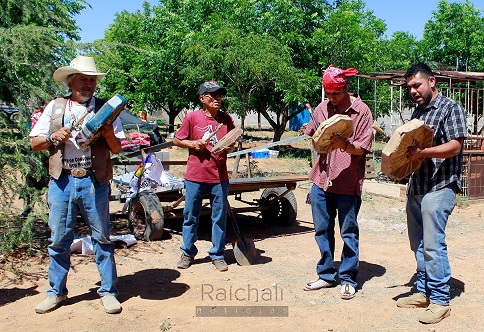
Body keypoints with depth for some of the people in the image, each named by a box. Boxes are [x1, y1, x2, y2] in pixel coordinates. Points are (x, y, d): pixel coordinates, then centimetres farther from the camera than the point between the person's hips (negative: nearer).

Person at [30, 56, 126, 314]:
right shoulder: (55, 107, 11)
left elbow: (117, 149, 6)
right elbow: (34, 143, 11)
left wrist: (109, 134, -14)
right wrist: (55, 138, -8)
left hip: (94, 181, -1)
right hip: (61, 181, 1)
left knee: (102, 238, 4)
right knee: (59, 239, 7)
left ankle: (108, 292, 15)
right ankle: (56, 292, 23)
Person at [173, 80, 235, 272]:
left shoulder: (226, 119, 6)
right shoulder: (192, 117, 0)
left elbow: (232, 144, 16)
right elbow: (177, 140, 6)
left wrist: (227, 147, -6)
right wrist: (193, 144, -10)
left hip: (219, 177, 2)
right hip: (195, 176, -1)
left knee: (220, 217, 6)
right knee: (190, 216, 8)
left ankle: (218, 255, 19)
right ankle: (188, 253, 24)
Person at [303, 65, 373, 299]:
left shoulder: (362, 112, -5)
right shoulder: (323, 108, 7)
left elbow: (361, 149, -10)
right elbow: (312, 137, 17)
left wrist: (344, 145, -29)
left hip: (348, 183, -4)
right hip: (321, 179, 5)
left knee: (348, 232, 5)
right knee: (322, 230, 12)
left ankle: (348, 279, 19)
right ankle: (326, 275, 28)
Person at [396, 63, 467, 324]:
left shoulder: (450, 108, -5)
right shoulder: (418, 111, 18)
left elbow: (454, 146, -16)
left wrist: (422, 152, -29)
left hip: (439, 187, -8)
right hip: (415, 186, 8)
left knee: (433, 244, -8)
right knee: (418, 244, 13)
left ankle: (440, 300, 3)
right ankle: (423, 292, 24)